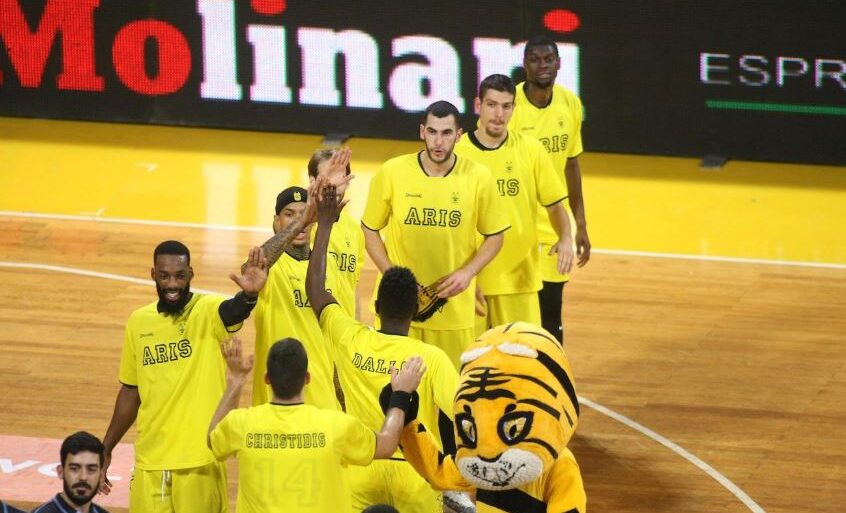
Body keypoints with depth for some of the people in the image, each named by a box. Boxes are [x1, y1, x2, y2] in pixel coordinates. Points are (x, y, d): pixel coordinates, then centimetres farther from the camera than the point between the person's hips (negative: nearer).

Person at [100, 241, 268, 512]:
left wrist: (249, 294, -55)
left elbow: (234, 310, -32)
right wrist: (106, 449, 17)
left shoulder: (207, 312, -8)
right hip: (149, 461, 4)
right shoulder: (138, 322, 6)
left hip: (199, 459, -4)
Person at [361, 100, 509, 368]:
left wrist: (467, 272, -9)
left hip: (455, 309, 0)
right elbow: (369, 230, 4)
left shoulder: (478, 178, -5)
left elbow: (494, 235, 7)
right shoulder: (391, 173, -6)